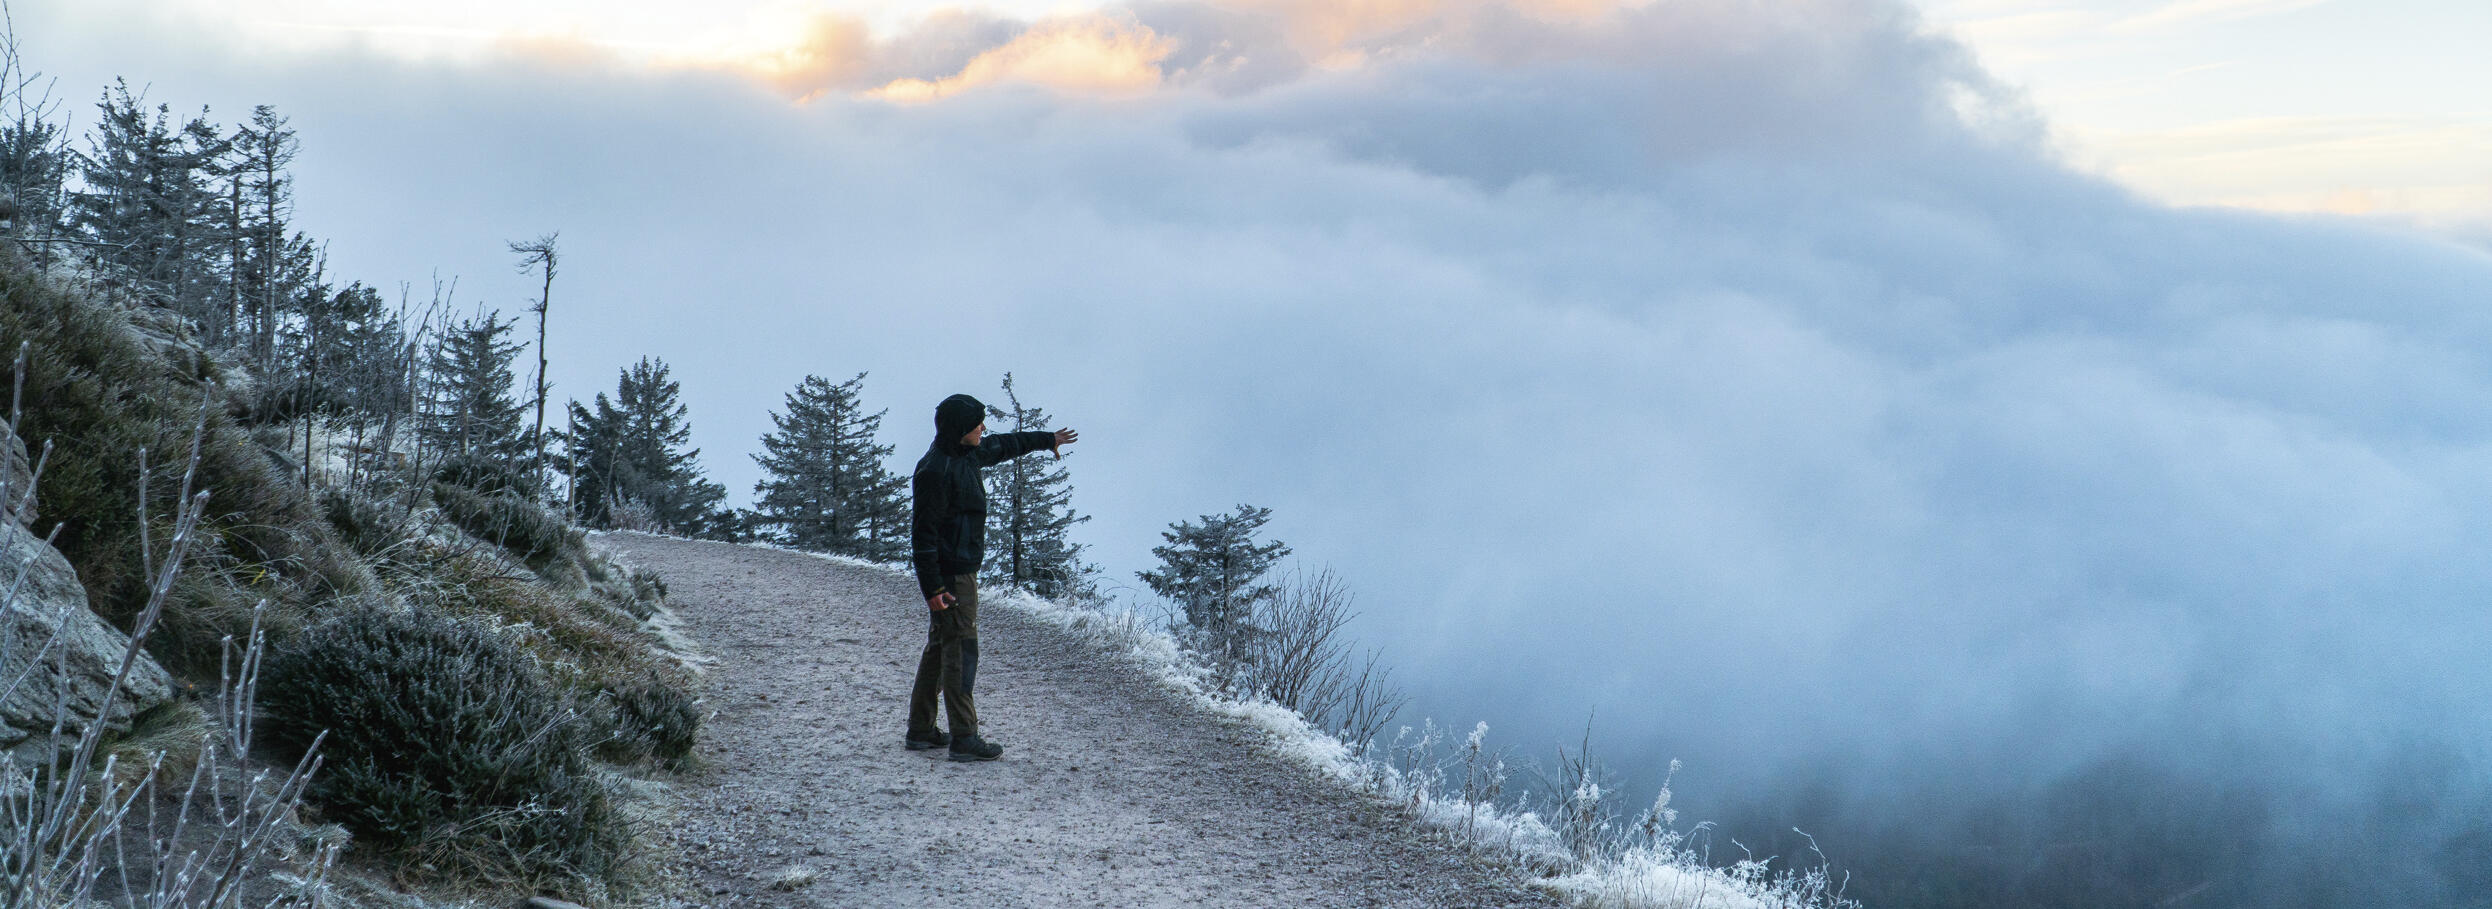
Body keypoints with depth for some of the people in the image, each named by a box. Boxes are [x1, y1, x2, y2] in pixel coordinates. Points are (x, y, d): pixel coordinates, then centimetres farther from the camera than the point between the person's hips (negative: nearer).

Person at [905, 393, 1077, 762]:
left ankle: (920, 730, 24)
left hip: (962, 569, 11)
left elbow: (1004, 445, 31)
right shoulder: (935, 470, -20)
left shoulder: (969, 454, 9)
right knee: (960, 651, -9)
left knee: (939, 648, 15)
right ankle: (964, 738, -8)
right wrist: (933, 588, -23)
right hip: (950, 577, -11)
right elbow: (923, 532, -21)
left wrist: (1047, 440, 45)